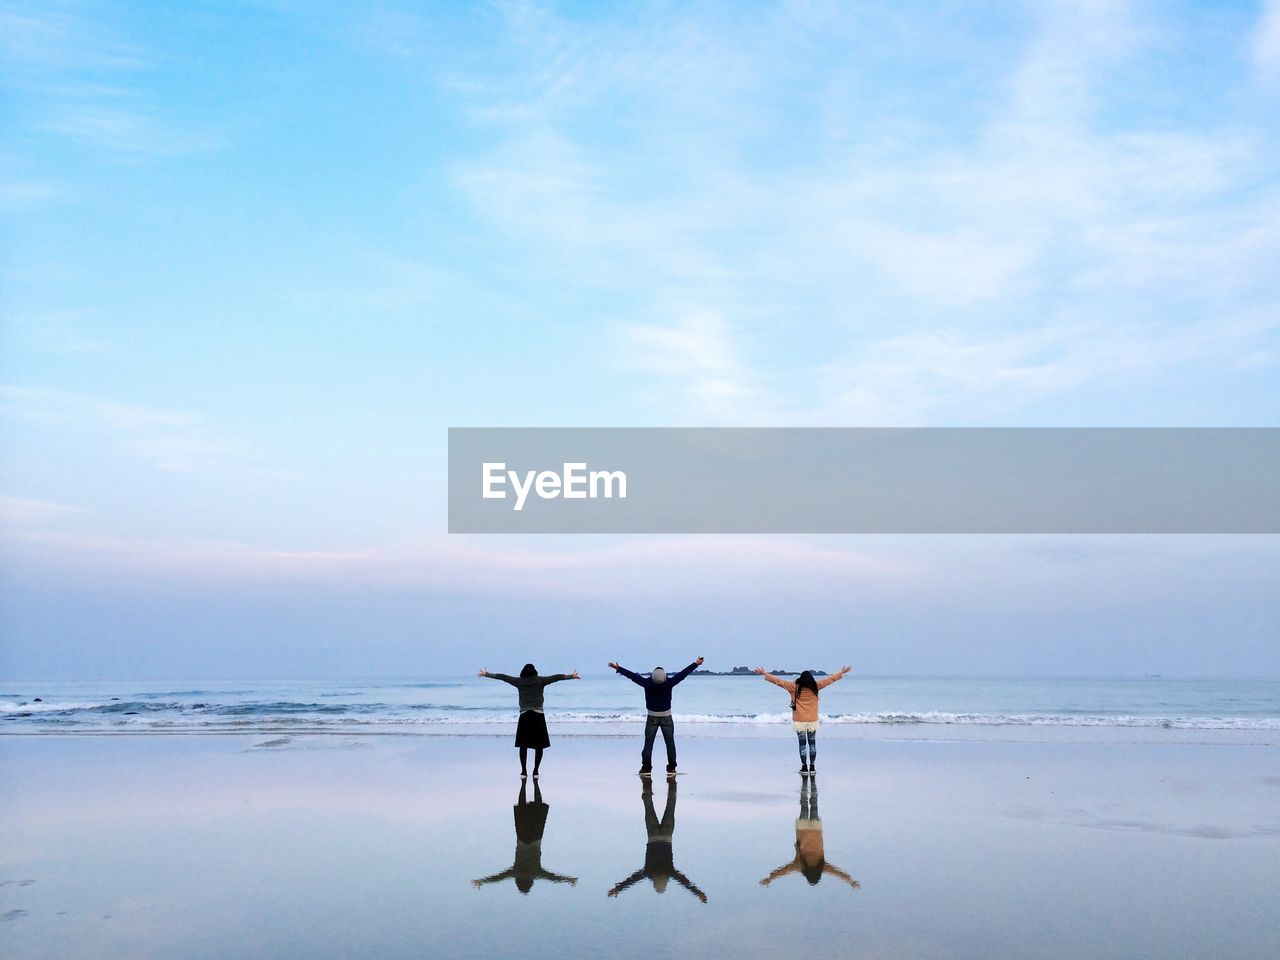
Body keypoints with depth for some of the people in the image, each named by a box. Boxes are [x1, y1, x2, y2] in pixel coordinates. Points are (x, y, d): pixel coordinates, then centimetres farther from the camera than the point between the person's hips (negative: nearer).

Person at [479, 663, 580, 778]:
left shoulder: (519, 682, 5)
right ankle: (535, 771, 4)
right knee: (539, 746, 6)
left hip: (524, 716, 1)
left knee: (523, 745, 8)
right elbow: (557, 677, 5)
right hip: (538, 715, -1)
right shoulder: (540, 681, 3)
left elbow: (502, 677, 11)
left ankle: (524, 771, 7)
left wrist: (486, 674, 19)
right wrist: (571, 676, 13)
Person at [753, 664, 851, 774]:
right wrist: (842, 672, 15)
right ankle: (812, 768, 12)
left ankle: (804, 768, 4)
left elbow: (778, 681, -8)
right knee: (812, 744, 11)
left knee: (802, 744, 4)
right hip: (813, 721, 2)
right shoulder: (815, 686, -9)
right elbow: (831, 679, 2)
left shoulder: (794, 687, -13)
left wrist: (764, 673, 0)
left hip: (799, 722, -2)